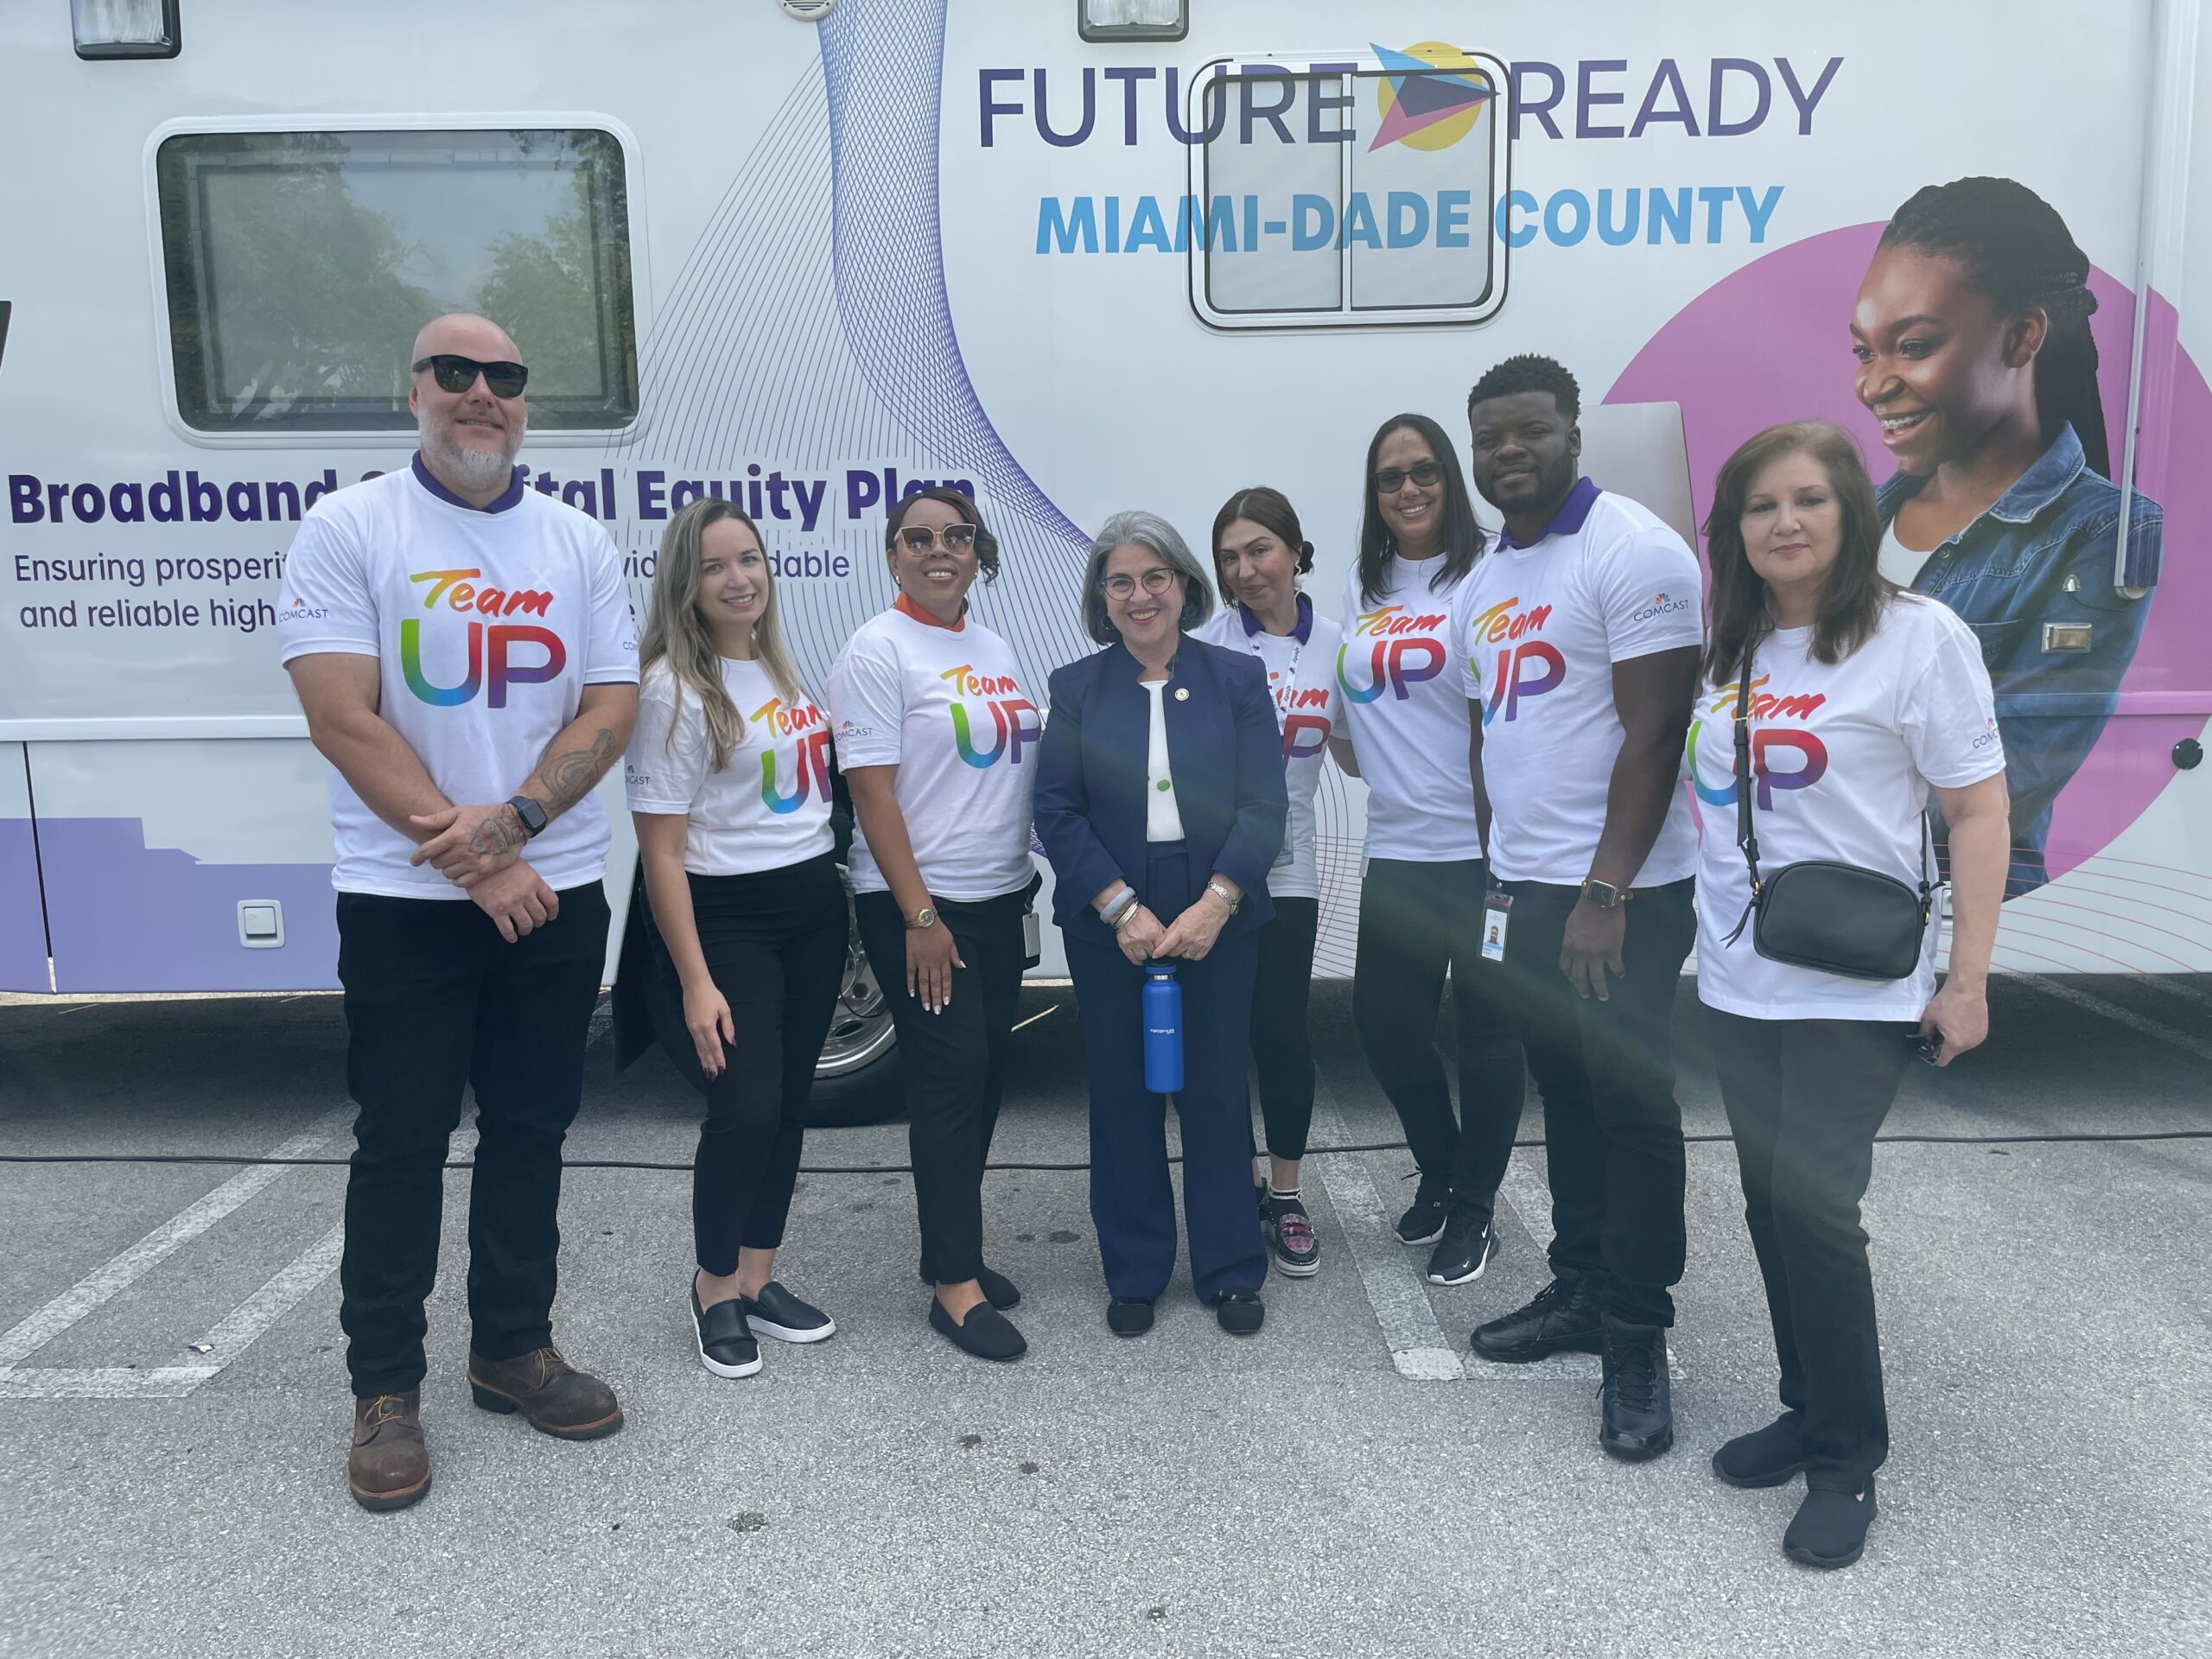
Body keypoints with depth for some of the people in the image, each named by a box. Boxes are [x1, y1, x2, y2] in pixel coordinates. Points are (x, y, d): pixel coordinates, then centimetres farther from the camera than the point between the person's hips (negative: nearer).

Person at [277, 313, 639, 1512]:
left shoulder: (578, 543, 7)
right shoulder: (349, 530, -4)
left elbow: (614, 707, 1)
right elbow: (343, 720, -11)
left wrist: (514, 819, -15)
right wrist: (472, 861, -15)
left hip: (554, 892, 4)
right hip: (405, 900, -3)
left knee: (530, 1129, 12)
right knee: (401, 1142, 4)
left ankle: (513, 1347, 28)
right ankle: (384, 1389, 19)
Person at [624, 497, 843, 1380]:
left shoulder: (780, 670, 9)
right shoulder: (673, 690, -13)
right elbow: (663, 851, -15)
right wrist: (696, 983, -18)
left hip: (813, 905, 7)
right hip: (726, 918, -7)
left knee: (789, 1104, 11)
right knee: (746, 1110, -10)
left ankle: (757, 1282, 27)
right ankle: (713, 1291, 14)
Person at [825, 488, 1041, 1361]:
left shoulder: (994, 649, 12)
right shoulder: (879, 650, -9)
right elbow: (873, 792, -14)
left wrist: (1027, 881, 12)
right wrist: (918, 914, -18)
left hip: (999, 899, 7)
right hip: (917, 903, -7)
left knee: (983, 1076, 11)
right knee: (951, 1077, -5)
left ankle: (951, 1246, 26)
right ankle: (955, 1284, 5)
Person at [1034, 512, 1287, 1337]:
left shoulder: (1238, 678, 2)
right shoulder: (1076, 687, 3)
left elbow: (1265, 806, -5)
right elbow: (1056, 811, -4)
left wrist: (1215, 904, -17)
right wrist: (1123, 908, -14)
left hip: (1219, 923, 0)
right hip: (1108, 928, 1)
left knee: (1217, 1092, 7)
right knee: (1123, 1095, 9)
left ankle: (1231, 1271, 24)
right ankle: (1133, 1275, 24)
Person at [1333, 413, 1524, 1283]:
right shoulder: (1362, 587, 11)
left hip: (1482, 849, -5)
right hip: (1396, 847, 5)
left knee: (1485, 1028, 6)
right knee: (1384, 1021, 12)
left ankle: (1471, 1206, 25)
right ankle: (1439, 1168, 37)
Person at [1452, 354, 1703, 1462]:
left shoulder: (1632, 550, -11)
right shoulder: (1486, 582, 14)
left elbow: (1654, 730, -17)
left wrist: (1606, 892, -19)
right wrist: (1496, 869, 12)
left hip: (1620, 892, -7)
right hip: (1525, 890, 7)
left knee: (1632, 1104, -1)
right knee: (1567, 1097, 15)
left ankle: (1637, 1341, 11)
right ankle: (1577, 1291, 29)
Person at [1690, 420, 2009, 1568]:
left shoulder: (1919, 636, -8)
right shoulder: (1729, 651, 9)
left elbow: (1978, 809, -8)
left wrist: (1968, 979, -11)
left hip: (1858, 990, -6)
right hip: (1739, 985, 6)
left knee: (1812, 1206, -8)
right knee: (1771, 1205, 11)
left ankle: (1847, 1460, 10)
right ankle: (1815, 1412, 28)